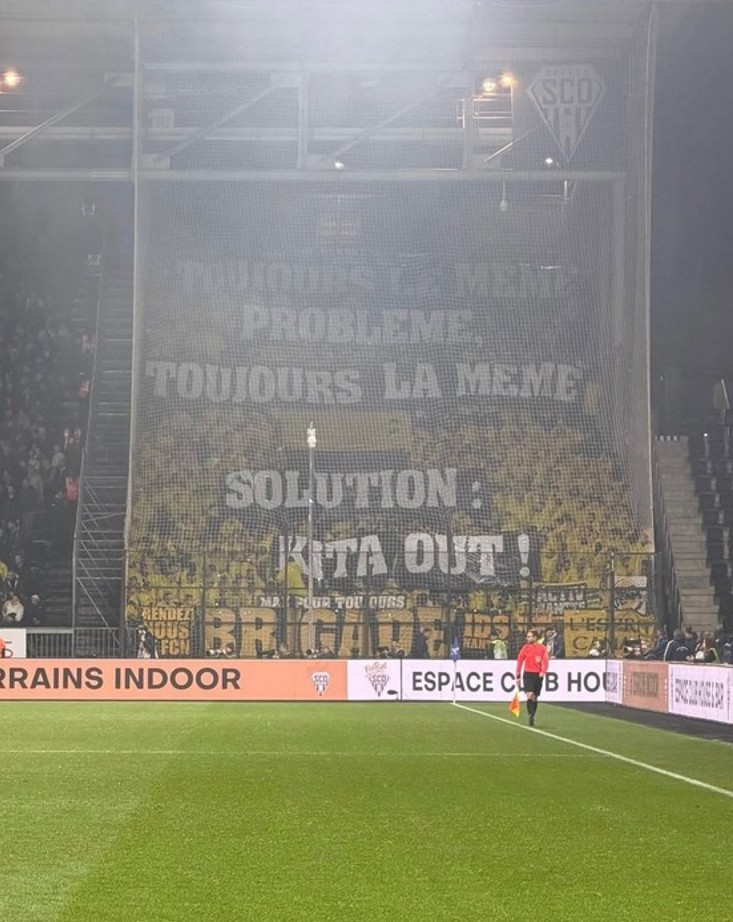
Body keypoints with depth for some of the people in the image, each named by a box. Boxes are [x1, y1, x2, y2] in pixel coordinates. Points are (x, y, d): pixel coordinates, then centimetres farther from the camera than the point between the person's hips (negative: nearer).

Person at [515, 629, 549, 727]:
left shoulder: (542, 648, 0)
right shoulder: (526, 647, 2)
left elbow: (545, 661, -5)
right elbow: (519, 661, 7)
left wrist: (543, 671, -24)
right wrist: (518, 676, 6)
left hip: (538, 675, 1)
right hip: (527, 674, -1)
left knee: (534, 697, 8)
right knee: (530, 695, -17)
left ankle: (532, 717, 19)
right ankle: (531, 716, -16)